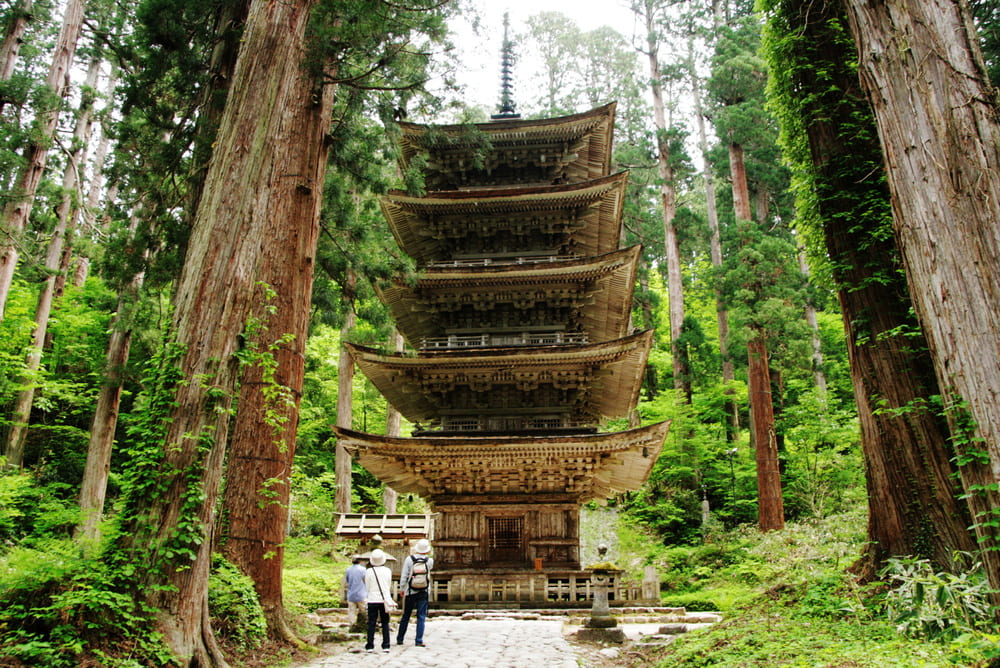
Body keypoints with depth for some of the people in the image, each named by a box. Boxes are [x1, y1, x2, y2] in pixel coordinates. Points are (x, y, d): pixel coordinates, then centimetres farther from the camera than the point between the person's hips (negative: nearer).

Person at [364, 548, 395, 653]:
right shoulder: (388, 571, -1)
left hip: (372, 600, -2)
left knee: (371, 623, 5)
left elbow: (367, 587, 0)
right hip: (384, 600, 2)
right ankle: (386, 645, 8)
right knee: (385, 623, 8)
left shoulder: (369, 571, -8)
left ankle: (370, 646, 7)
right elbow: (389, 586, 9)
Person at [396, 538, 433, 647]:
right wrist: (426, 554, 17)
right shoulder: (430, 560, -7)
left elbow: (404, 576, -7)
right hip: (424, 593, -1)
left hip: (410, 592, 1)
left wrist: (402, 589, 6)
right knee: (421, 617, 4)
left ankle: (399, 639, 22)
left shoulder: (409, 559, -9)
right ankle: (419, 640, -1)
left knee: (405, 616, 13)